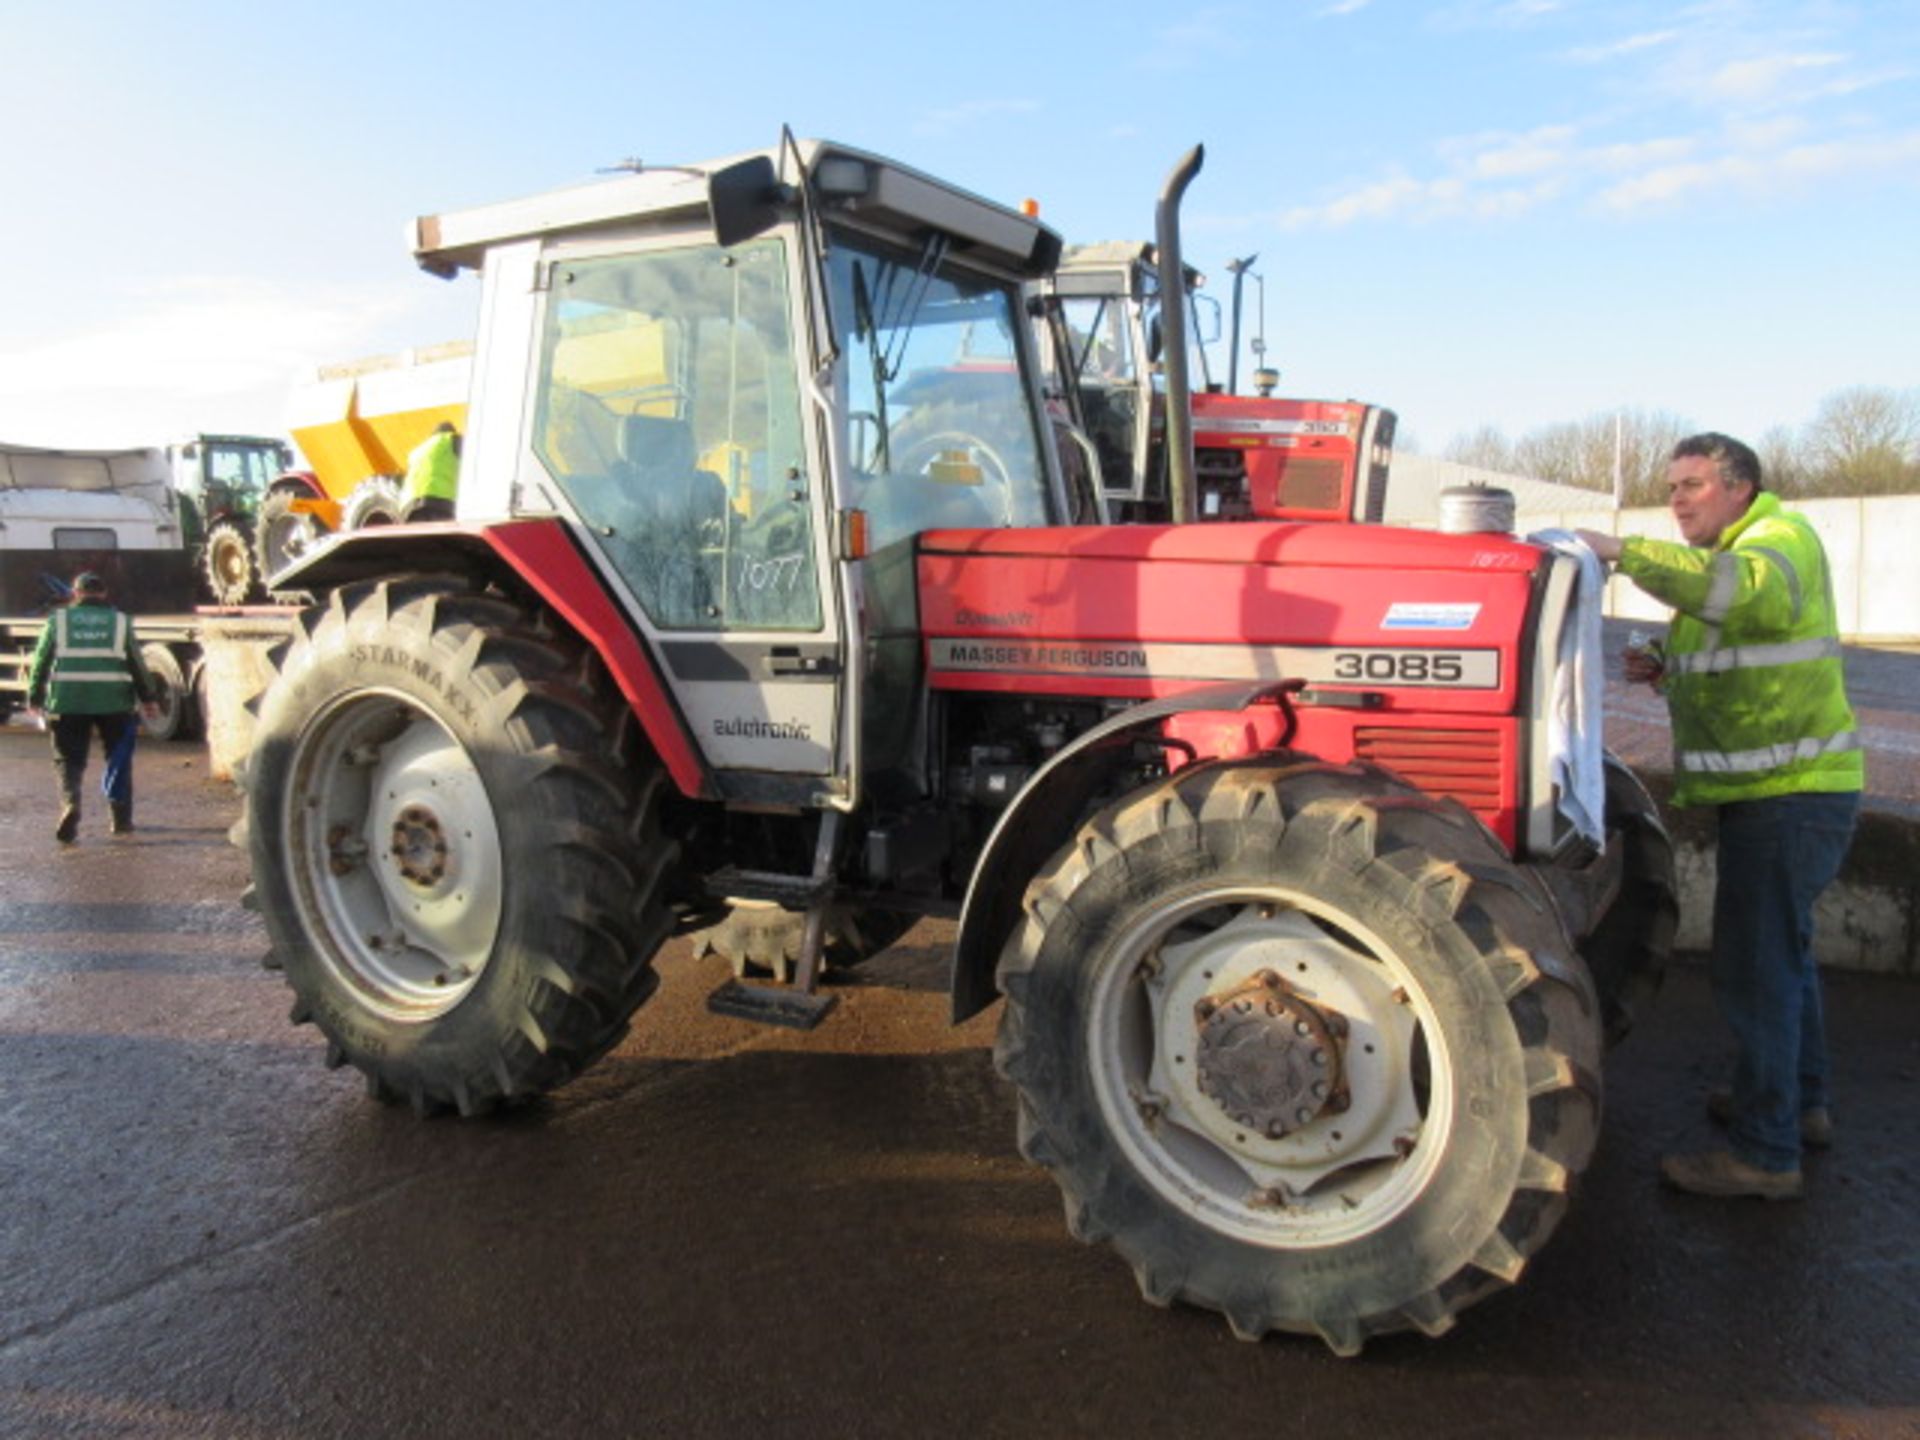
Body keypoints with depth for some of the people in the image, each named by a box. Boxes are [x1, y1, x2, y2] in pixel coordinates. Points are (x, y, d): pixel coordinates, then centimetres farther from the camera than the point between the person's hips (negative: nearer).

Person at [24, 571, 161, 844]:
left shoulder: (58, 620, 5)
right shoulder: (120, 621, 6)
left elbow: (41, 661, 7)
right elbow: (137, 664, 7)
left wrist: (34, 698, 17)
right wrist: (147, 698, 15)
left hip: (68, 701, 0)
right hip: (114, 702, 0)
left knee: (69, 761, 7)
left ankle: (70, 804, -19)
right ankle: (121, 819, 17)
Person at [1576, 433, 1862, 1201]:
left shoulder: (1781, 539, -13)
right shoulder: (1727, 556, 19)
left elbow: (1735, 589, -37)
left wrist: (1622, 550, -37)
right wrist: (1668, 669, 5)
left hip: (1789, 794, -11)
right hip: (1773, 790, 11)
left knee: (1754, 965, -7)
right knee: (1782, 949, 22)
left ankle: (1765, 1153, 2)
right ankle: (1801, 1103, 39)